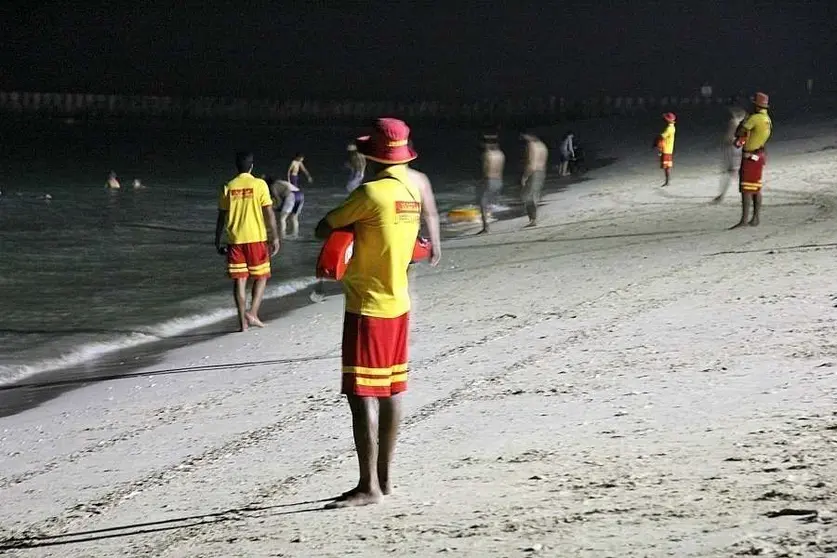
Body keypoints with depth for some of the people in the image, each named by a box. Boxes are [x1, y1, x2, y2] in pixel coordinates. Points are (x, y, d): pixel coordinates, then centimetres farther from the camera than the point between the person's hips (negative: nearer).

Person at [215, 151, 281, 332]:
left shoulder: (228, 187, 3)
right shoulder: (259, 185, -5)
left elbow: (221, 217, 6)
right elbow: (269, 213, -7)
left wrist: (217, 241, 14)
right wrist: (275, 237, -2)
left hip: (235, 240, 2)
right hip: (256, 238, -2)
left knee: (239, 280, 5)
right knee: (261, 277, 11)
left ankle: (243, 321, 4)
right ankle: (253, 313, -4)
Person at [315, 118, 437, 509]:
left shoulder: (371, 193, -19)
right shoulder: (413, 191, 6)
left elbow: (323, 229, -11)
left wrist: (348, 224, 6)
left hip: (367, 307, -9)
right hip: (398, 302, 9)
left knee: (362, 395, -6)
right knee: (391, 391, 13)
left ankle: (368, 487, -7)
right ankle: (384, 478, 20)